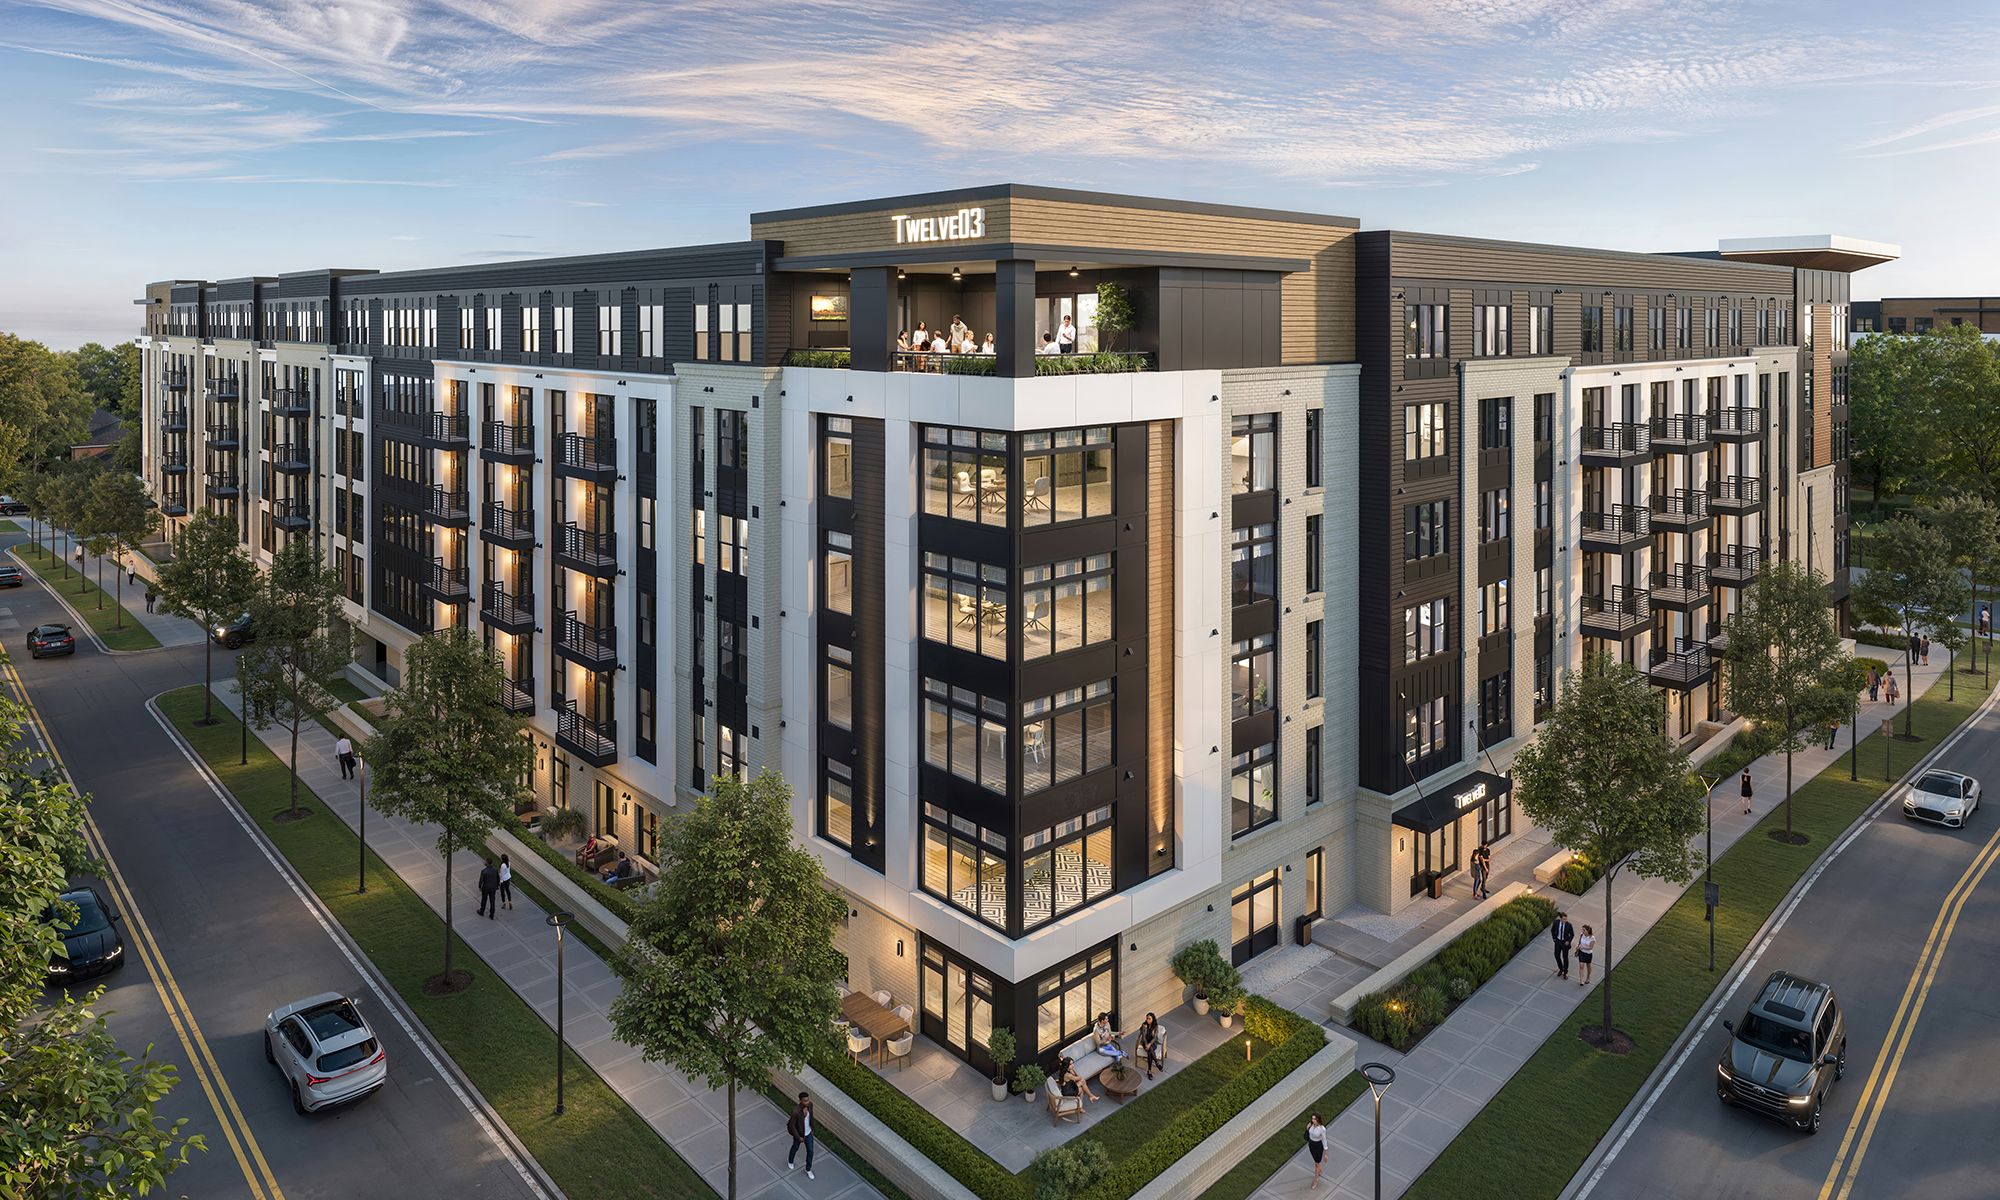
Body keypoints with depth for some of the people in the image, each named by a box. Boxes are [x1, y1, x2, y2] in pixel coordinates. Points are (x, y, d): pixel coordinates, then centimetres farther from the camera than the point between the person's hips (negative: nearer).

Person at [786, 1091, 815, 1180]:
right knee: (795, 1148, 26)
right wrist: (798, 1137, -16)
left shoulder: (810, 1105, -21)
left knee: (810, 1151, 16)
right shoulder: (795, 1112, -39)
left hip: (808, 1133, 4)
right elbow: (792, 1126, -25)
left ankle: (808, 1169, 41)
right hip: (799, 1134, -4)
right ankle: (790, 1161, 59)